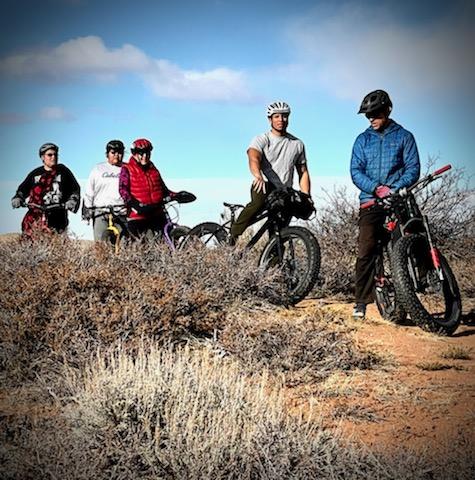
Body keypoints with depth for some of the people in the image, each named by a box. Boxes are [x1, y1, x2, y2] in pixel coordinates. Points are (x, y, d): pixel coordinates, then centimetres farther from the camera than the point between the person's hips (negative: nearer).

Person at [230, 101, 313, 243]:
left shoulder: (297, 144, 13)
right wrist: (258, 176, -44)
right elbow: (253, 158, -21)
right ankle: (234, 233, -31)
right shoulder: (261, 140, 0)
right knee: (259, 202, -38)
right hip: (264, 186, -4)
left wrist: (306, 197, 2)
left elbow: (303, 172, 18)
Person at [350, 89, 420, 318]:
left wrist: (393, 189, -16)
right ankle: (361, 302, -13)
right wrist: (376, 188, -13)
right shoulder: (362, 140, 15)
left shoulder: (404, 137, 10)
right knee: (366, 250, -13)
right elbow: (356, 171, 6)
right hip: (370, 201, 1)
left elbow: (413, 168, 1)